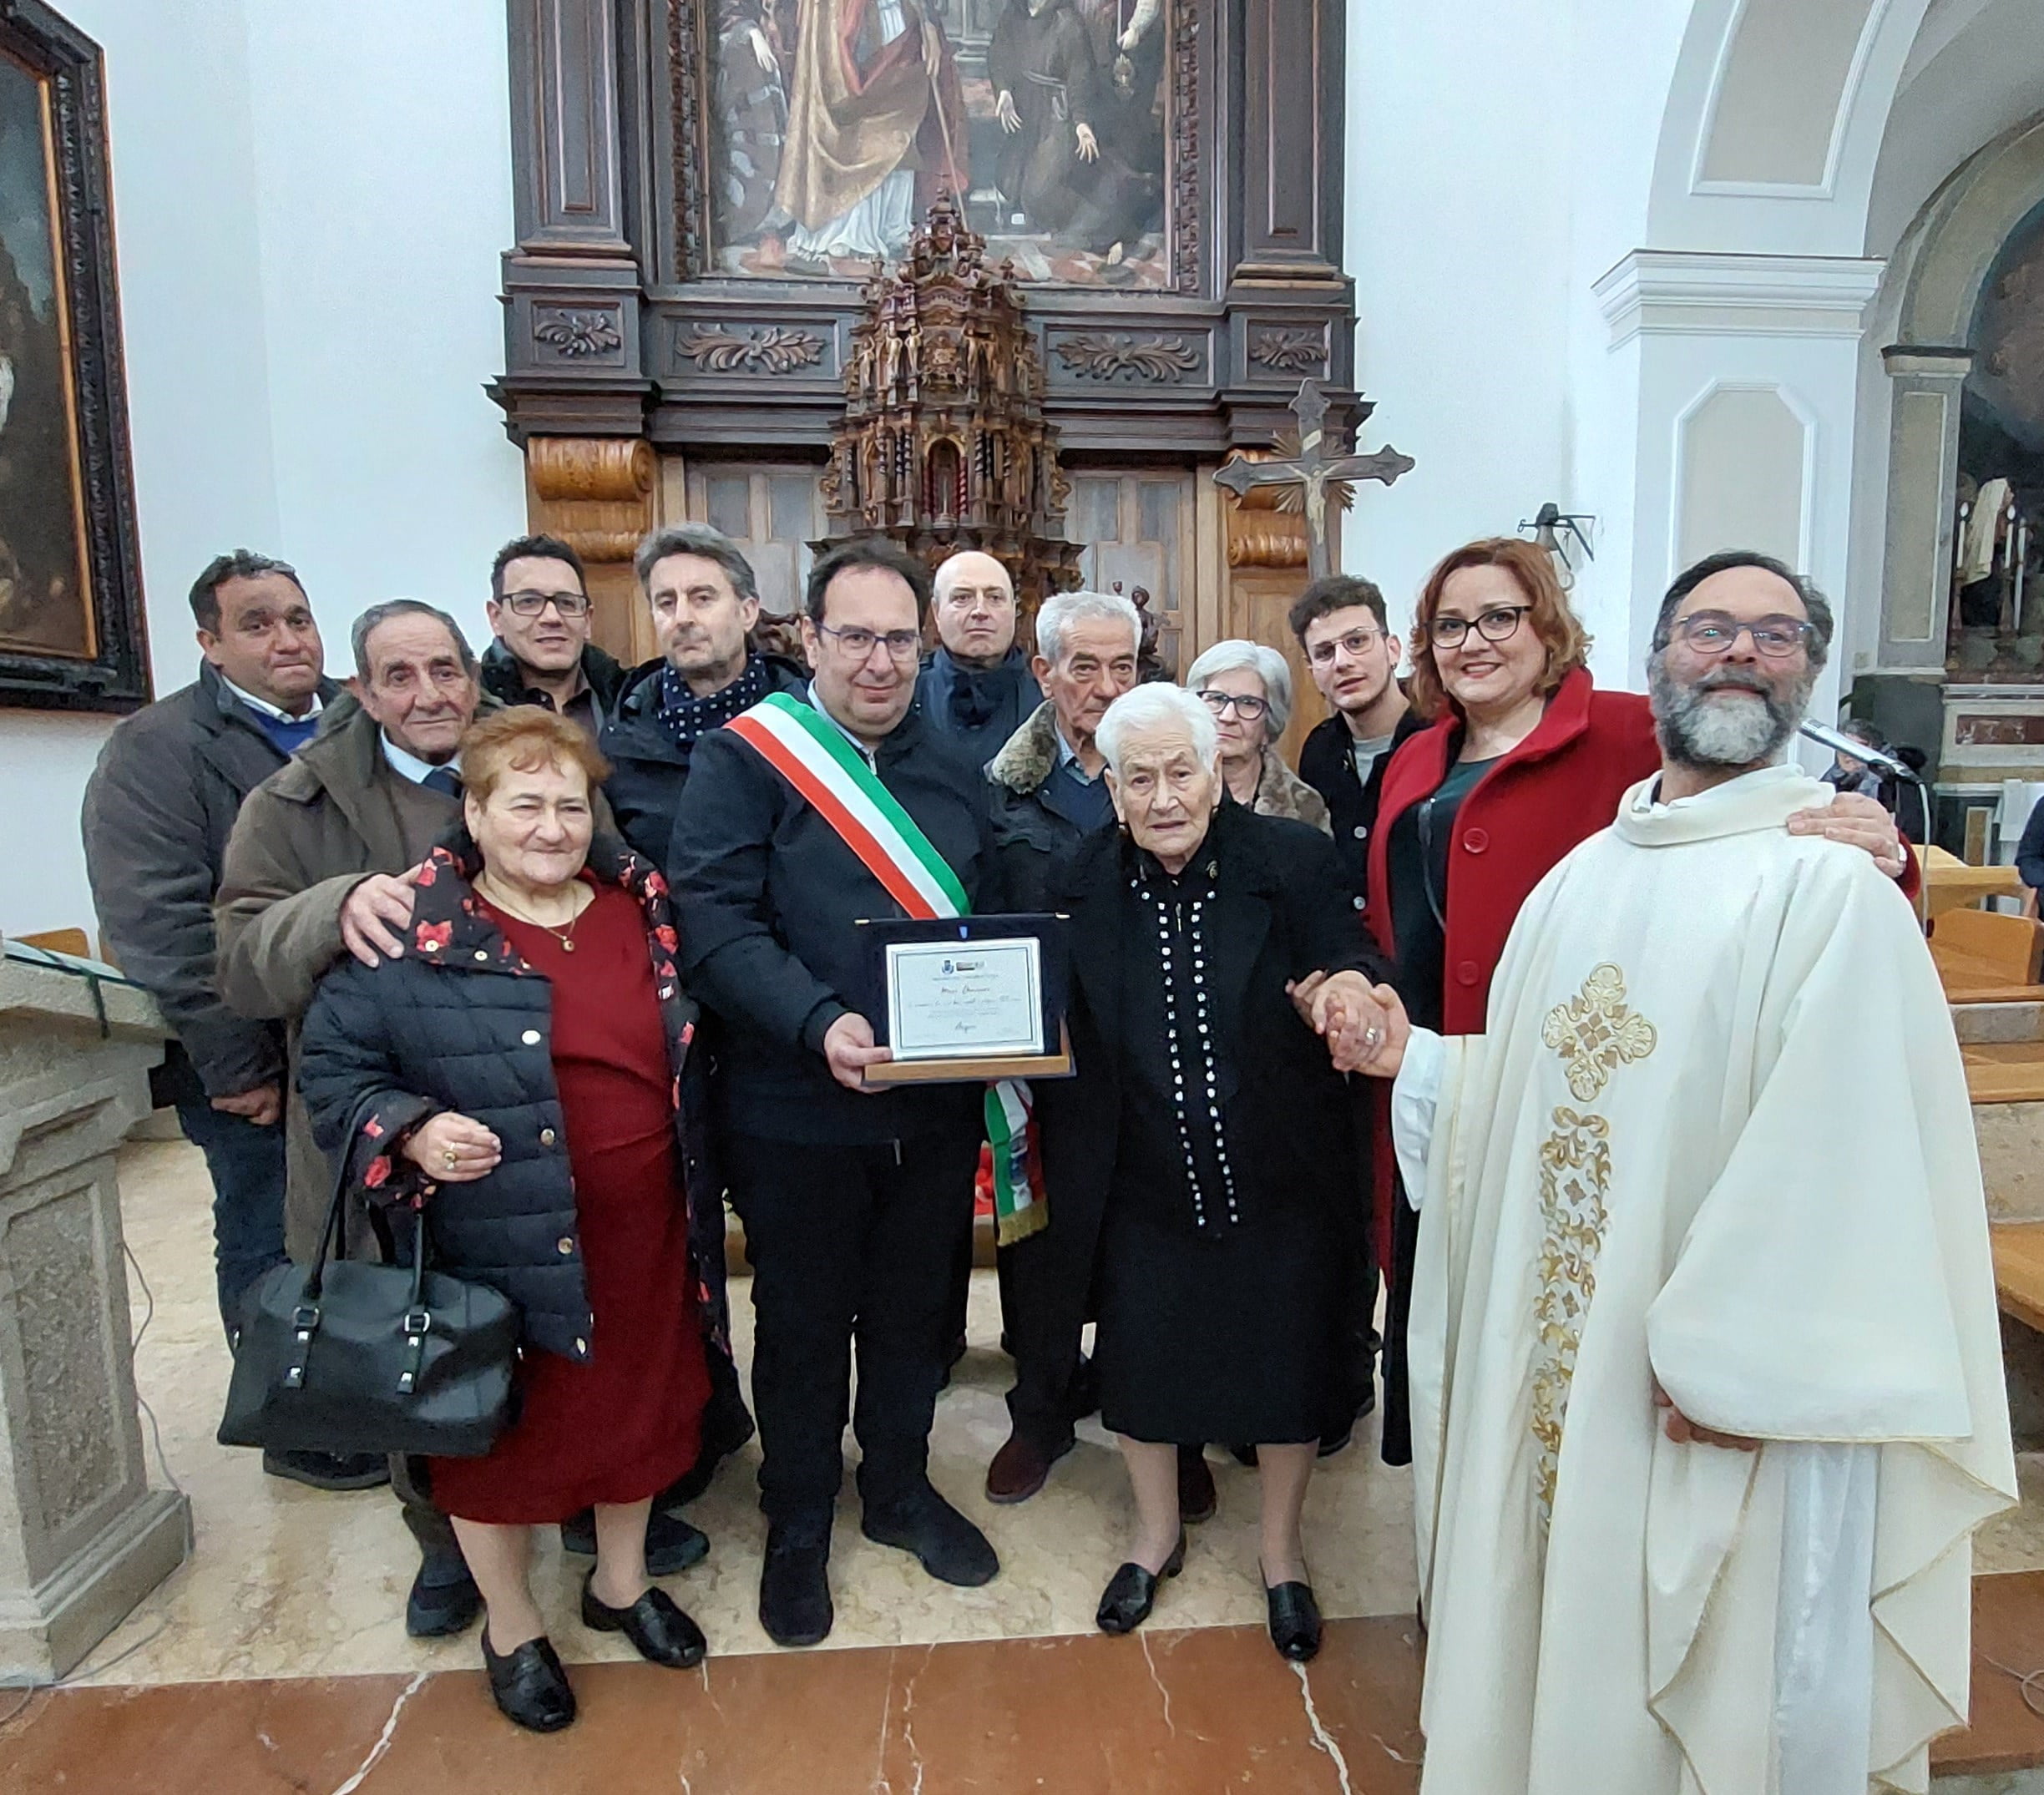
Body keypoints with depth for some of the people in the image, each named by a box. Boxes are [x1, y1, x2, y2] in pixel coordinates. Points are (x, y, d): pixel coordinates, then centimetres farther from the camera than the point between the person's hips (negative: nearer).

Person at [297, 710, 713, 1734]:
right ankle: (510, 1628, 42)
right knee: (508, 1428, 15)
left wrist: (690, 1196, 10)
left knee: (638, 1406, 21)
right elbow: (330, 1063, -6)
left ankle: (621, 1581, 48)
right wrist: (410, 1131, -23)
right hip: (502, 1245, -4)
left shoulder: (642, 905, 2)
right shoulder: (414, 930, -11)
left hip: (642, 1228, 4)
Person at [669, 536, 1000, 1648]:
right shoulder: (744, 759, -7)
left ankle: (901, 1489, 44)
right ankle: (798, 1526, 37)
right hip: (795, 1109, -4)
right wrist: (818, 1024, -30)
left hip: (937, 1106, 4)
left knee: (912, 1309, 20)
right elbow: (715, 925, -17)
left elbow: (994, 920, 11)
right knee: (803, 1324, 14)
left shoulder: (954, 772, 9)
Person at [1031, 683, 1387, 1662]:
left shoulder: (1294, 859, -11)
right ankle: (1156, 1534, 48)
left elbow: (1361, 974, -12)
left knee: (1286, 1363, 16)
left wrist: (1350, 988, -34)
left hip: (1277, 1181, -1)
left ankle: (1282, 1553, 46)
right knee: (1139, 1359, 17)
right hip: (1144, 1188, 1)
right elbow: (1048, 1032, -1)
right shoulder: (1077, 884, -7)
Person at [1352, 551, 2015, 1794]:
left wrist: (1736, 1357, -20)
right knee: (1548, 1632, 22)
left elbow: (1847, 1150, -20)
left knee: (1715, 1685, 14)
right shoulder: (1580, 878, 8)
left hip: (1721, 1376, -6)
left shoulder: (1832, 885, -14)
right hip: (1552, 1343, 6)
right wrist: (1414, 1058, 3)